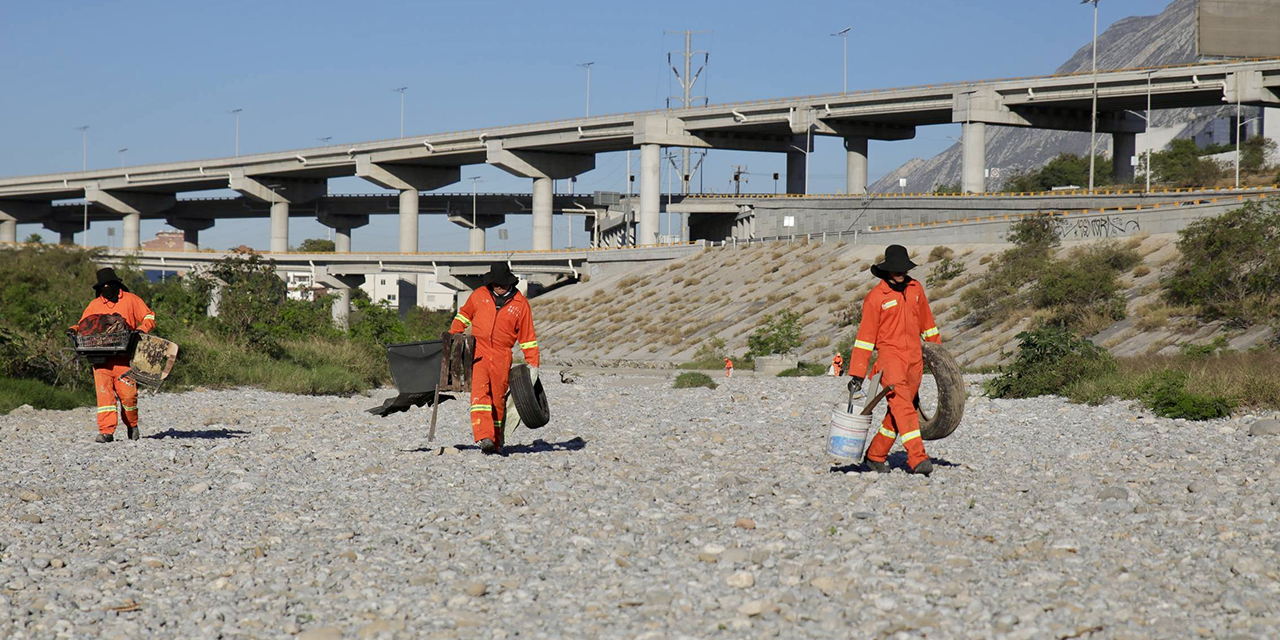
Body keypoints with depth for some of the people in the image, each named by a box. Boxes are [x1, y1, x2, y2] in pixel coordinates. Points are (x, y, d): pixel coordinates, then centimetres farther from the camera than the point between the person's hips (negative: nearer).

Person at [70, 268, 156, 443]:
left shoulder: (130, 300, 10)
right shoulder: (95, 305, 17)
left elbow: (149, 316, 11)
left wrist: (142, 329, -7)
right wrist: (74, 330, 0)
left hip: (124, 357, -2)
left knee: (127, 393, -6)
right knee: (104, 392, -9)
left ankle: (132, 426, 18)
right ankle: (106, 431, -12)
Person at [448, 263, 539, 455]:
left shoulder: (521, 304, 4)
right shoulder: (479, 295, 7)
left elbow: (528, 337, 8)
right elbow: (464, 314, 25)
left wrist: (533, 364, 6)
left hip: (502, 357, 0)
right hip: (479, 352, 0)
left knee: (498, 398, 6)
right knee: (479, 392, -19)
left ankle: (496, 442, 15)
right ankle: (484, 437, -31)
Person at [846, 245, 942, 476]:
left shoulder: (916, 289, 10)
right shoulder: (875, 297, -6)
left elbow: (927, 322, 23)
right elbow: (865, 336, -6)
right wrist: (856, 374, -8)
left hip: (915, 358, 5)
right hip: (890, 355, -5)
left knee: (897, 412, 8)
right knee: (903, 407, -18)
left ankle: (875, 457, 21)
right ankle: (917, 459, -25)